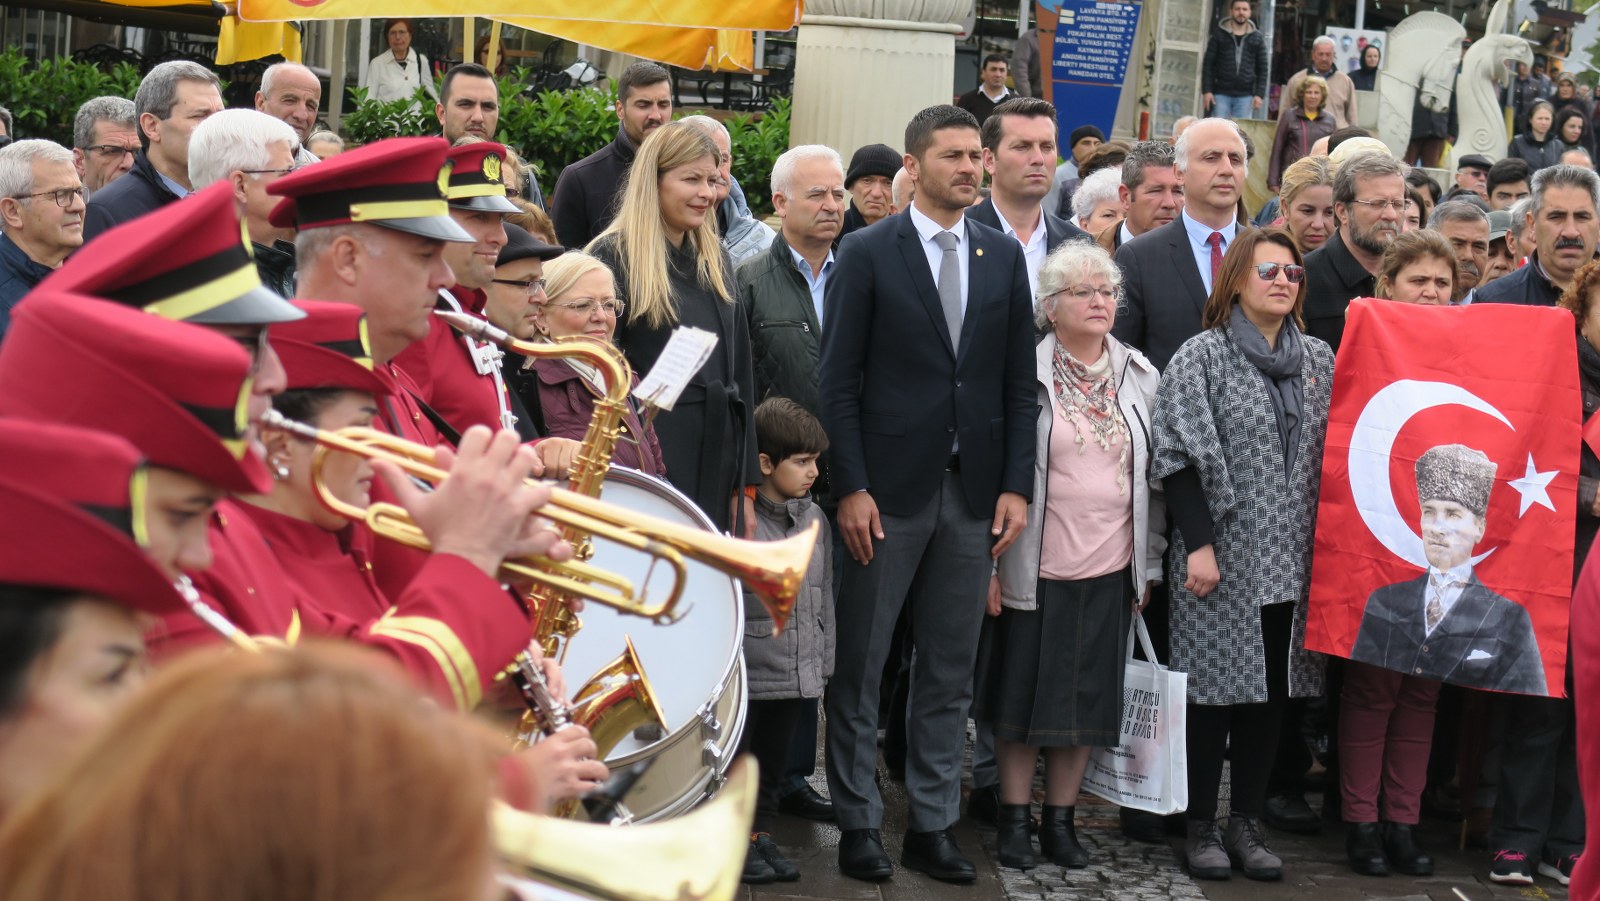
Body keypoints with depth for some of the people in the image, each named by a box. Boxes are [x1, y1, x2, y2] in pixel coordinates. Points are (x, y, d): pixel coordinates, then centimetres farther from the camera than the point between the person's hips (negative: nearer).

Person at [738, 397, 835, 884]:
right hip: (744, 674, -6)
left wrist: (822, 665, 14)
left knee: (774, 760, 17)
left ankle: (760, 833, 31)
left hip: (796, 674, 6)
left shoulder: (814, 519, 7)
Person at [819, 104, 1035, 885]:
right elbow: (839, 381, -5)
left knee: (950, 673, 9)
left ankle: (931, 826, 19)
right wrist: (851, 487, -12)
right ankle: (858, 825, 16)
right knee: (859, 667, 4)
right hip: (888, 489, -3)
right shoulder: (867, 255, -3)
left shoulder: (1004, 257, 9)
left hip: (973, 491, 4)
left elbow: (1018, 382, 9)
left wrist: (1016, 485, 2)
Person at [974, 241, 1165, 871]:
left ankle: (1061, 820, 21)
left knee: (1087, 699, 9)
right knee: (1023, 694, 5)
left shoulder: (1140, 376, 6)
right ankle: (1014, 819, 18)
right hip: (1034, 570, -3)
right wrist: (987, 564, -6)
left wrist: (1148, 565, 8)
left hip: (1109, 571, 3)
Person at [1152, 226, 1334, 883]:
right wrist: (1198, 544, -13)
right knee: (1215, 686, 1)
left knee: (1271, 690, 8)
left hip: (1293, 559, 4)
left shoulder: (1319, 360, 11)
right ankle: (1201, 827, 11)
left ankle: (1246, 823, 17)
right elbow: (1180, 456, -8)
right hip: (1223, 556, -4)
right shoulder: (1202, 356, -3)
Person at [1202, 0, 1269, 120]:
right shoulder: (1219, 34, 3)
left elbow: (1262, 69, 9)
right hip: (1221, 94, -1)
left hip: (1245, 96, 1)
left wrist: (1259, 94, -1)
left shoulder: (1257, 38, 8)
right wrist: (1206, 91, -6)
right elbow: (1207, 64, 2)